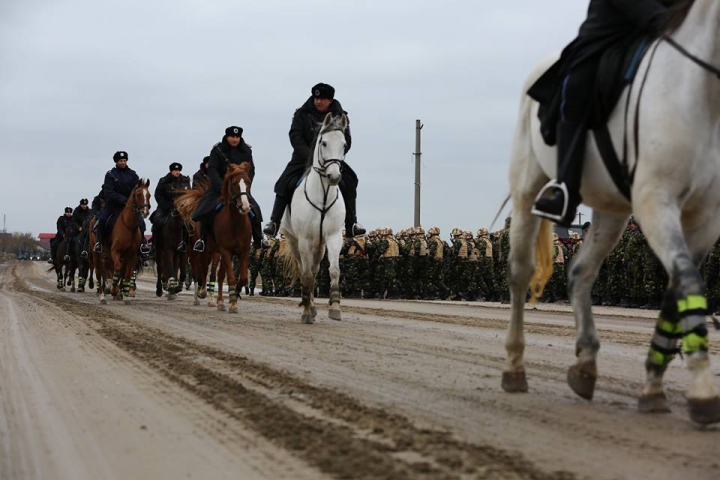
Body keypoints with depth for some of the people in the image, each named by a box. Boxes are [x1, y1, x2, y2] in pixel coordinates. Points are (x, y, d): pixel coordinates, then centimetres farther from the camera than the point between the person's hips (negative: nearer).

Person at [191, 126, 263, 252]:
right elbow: (212, 170, -13)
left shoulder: (246, 151, 2)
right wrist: (222, 187, -26)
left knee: (254, 210, -13)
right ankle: (202, 238, -13)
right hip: (219, 186, -2)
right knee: (207, 208, -24)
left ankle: (258, 240, 2)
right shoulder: (218, 150, -7)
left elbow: (251, 171, 0)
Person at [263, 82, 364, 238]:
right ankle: (274, 222, -10)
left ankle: (351, 224, -7)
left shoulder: (340, 117, 2)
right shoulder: (302, 114, -3)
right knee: (285, 183, -18)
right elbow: (295, 137, -11)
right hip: (304, 158, -1)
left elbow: (346, 141, -2)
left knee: (349, 182, -15)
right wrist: (310, 156, -23)